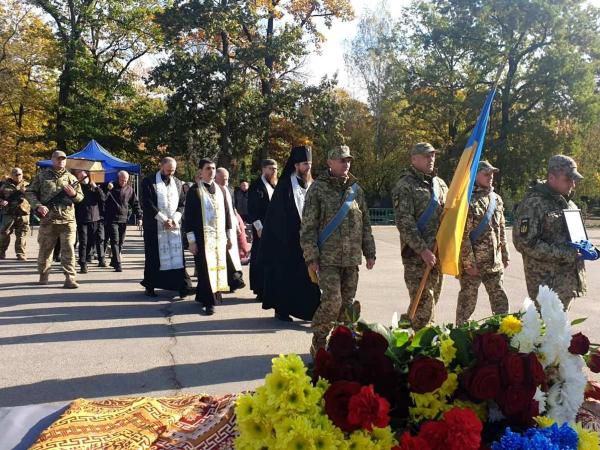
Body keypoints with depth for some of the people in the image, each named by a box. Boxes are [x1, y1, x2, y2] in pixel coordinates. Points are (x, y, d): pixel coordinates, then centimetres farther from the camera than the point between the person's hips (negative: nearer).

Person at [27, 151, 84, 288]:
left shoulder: (71, 178, 12)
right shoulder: (42, 175, 9)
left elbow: (80, 197, 14)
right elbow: (30, 192, 8)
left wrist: (73, 194, -9)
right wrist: (38, 206, -8)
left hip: (68, 219, 0)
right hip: (48, 219, 0)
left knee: (68, 249, -6)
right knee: (45, 249, 11)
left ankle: (70, 279, -7)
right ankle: (43, 275, 28)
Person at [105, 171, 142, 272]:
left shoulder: (129, 189, 9)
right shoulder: (111, 187, 2)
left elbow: (135, 203, 11)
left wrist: (139, 216, 3)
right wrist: (108, 190, -16)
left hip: (124, 219, 3)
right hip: (112, 219, -3)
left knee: (121, 242, 8)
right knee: (115, 241, -9)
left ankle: (114, 260, 22)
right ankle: (118, 264, -13)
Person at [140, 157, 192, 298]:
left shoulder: (178, 183, 11)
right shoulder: (149, 182, -3)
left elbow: (182, 203, 9)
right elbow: (147, 204, -10)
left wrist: (174, 219, -8)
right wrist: (164, 220, -14)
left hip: (174, 226, 3)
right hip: (155, 226, -3)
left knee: (176, 256, -1)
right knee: (153, 257, 3)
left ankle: (181, 286, -2)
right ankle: (150, 286, 14)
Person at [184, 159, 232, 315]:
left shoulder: (221, 190, 10)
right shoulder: (194, 191, -3)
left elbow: (227, 213, 13)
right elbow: (189, 216, -6)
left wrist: (229, 236, 10)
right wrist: (191, 240, -11)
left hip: (219, 236, 5)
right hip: (202, 237, -5)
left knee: (218, 266, 9)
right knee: (205, 268, -4)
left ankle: (203, 296, 27)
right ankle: (209, 302, 4)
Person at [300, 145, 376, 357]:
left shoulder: (355, 188, 12)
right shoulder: (318, 188, -2)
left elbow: (365, 223, 17)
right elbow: (308, 226, -5)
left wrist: (369, 252, 12)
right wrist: (311, 257, -10)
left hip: (352, 258, 5)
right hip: (328, 258, -5)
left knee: (347, 303, 8)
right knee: (332, 301, -11)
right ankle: (318, 343, 8)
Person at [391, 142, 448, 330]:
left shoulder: (440, 184, 16)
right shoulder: (405, 186, -7)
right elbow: (405, 223, -15)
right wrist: (423, 250, -19)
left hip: (437, 253, 7)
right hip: (416, 254, -7)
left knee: (432, 300, 13)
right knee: (423, 304, -9)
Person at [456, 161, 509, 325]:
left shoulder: (496, 199, 12)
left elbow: (502, 230, 18)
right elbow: (463, 235, -15)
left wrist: (505, 255, 15)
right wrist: (468, 262, -17)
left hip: (494, 262, 6)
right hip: (472, 262, -6)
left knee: (500, 301, 11)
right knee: (467, 302, 5)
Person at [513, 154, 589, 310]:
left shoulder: (568, 203, 14)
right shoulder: (533, 203, -14)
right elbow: (525, 243, -20)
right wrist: (565, 255, -20)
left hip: (570, 279, 8)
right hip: (546, 281, -8)